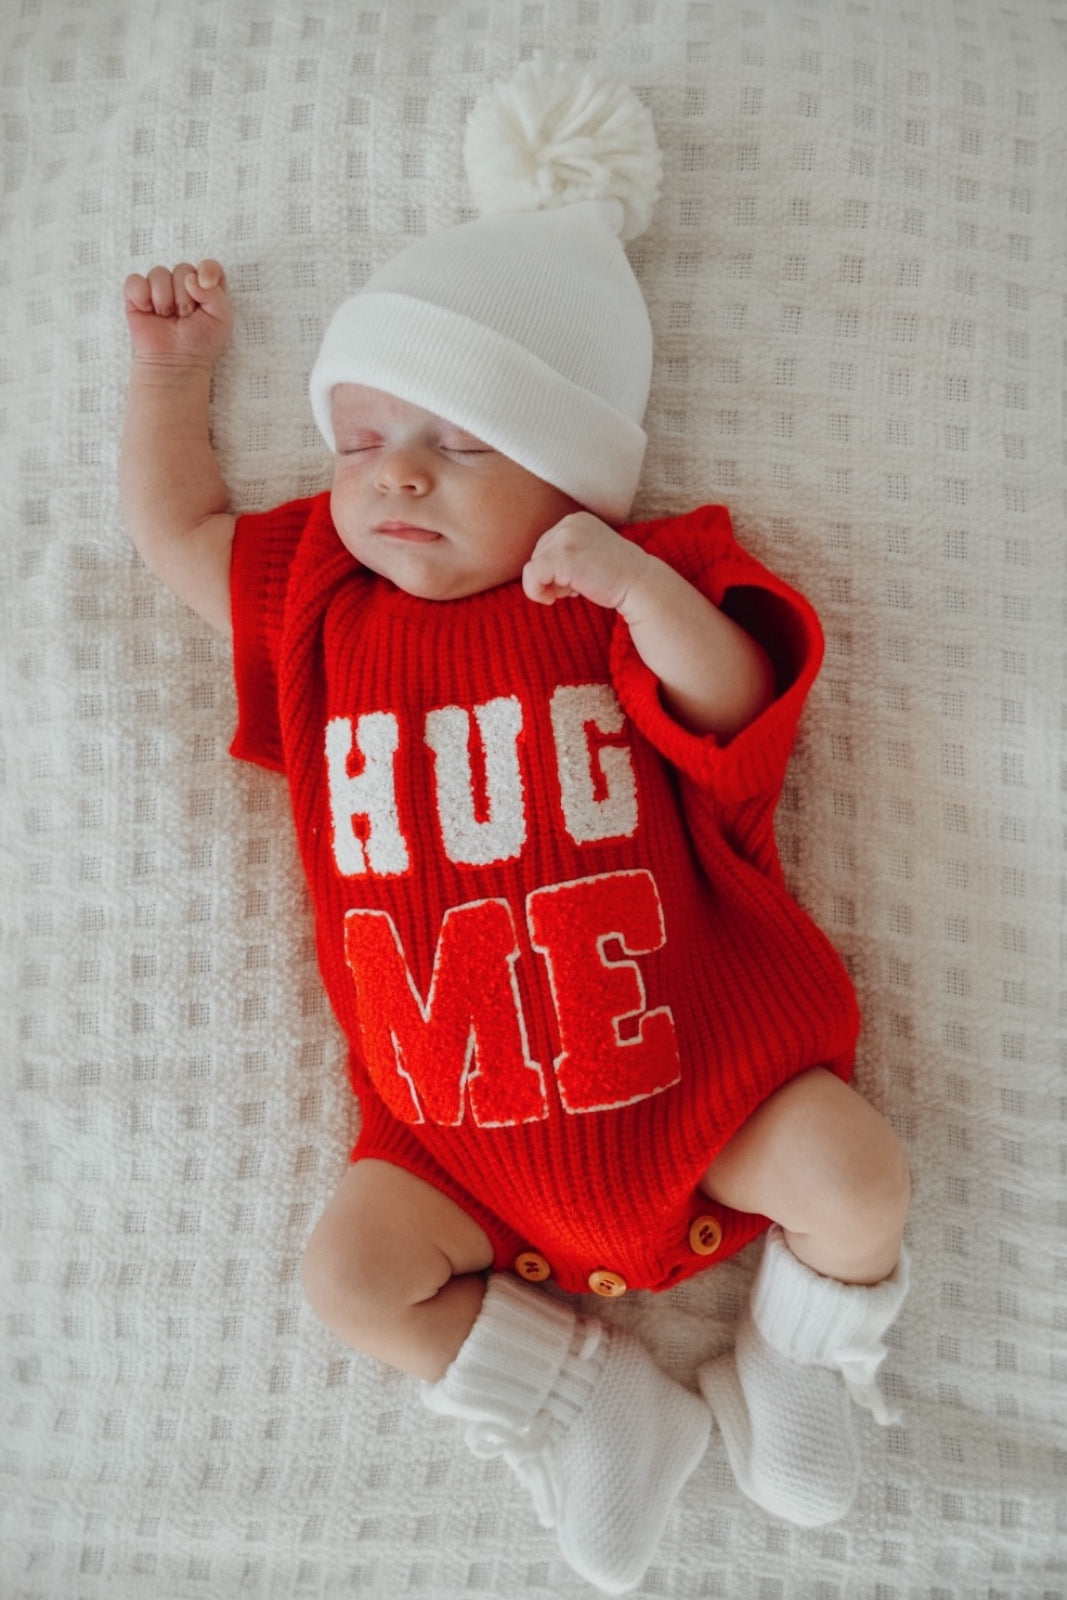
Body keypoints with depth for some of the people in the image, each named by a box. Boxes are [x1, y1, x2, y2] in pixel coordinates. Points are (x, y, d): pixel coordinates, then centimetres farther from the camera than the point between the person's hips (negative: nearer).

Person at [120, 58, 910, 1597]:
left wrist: (644, 590, -28)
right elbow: (174, 527, 17)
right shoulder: (319, 608, 6)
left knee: (853, 1173, -17)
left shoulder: (637, 591, -2)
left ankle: (790, 1371, 17)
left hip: (689, 1068, -2)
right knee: (350, 1266, -10)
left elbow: (736, 711, -13)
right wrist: (170, 370, 18)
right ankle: (588, 1402, 11)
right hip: (461, 1122, 3)